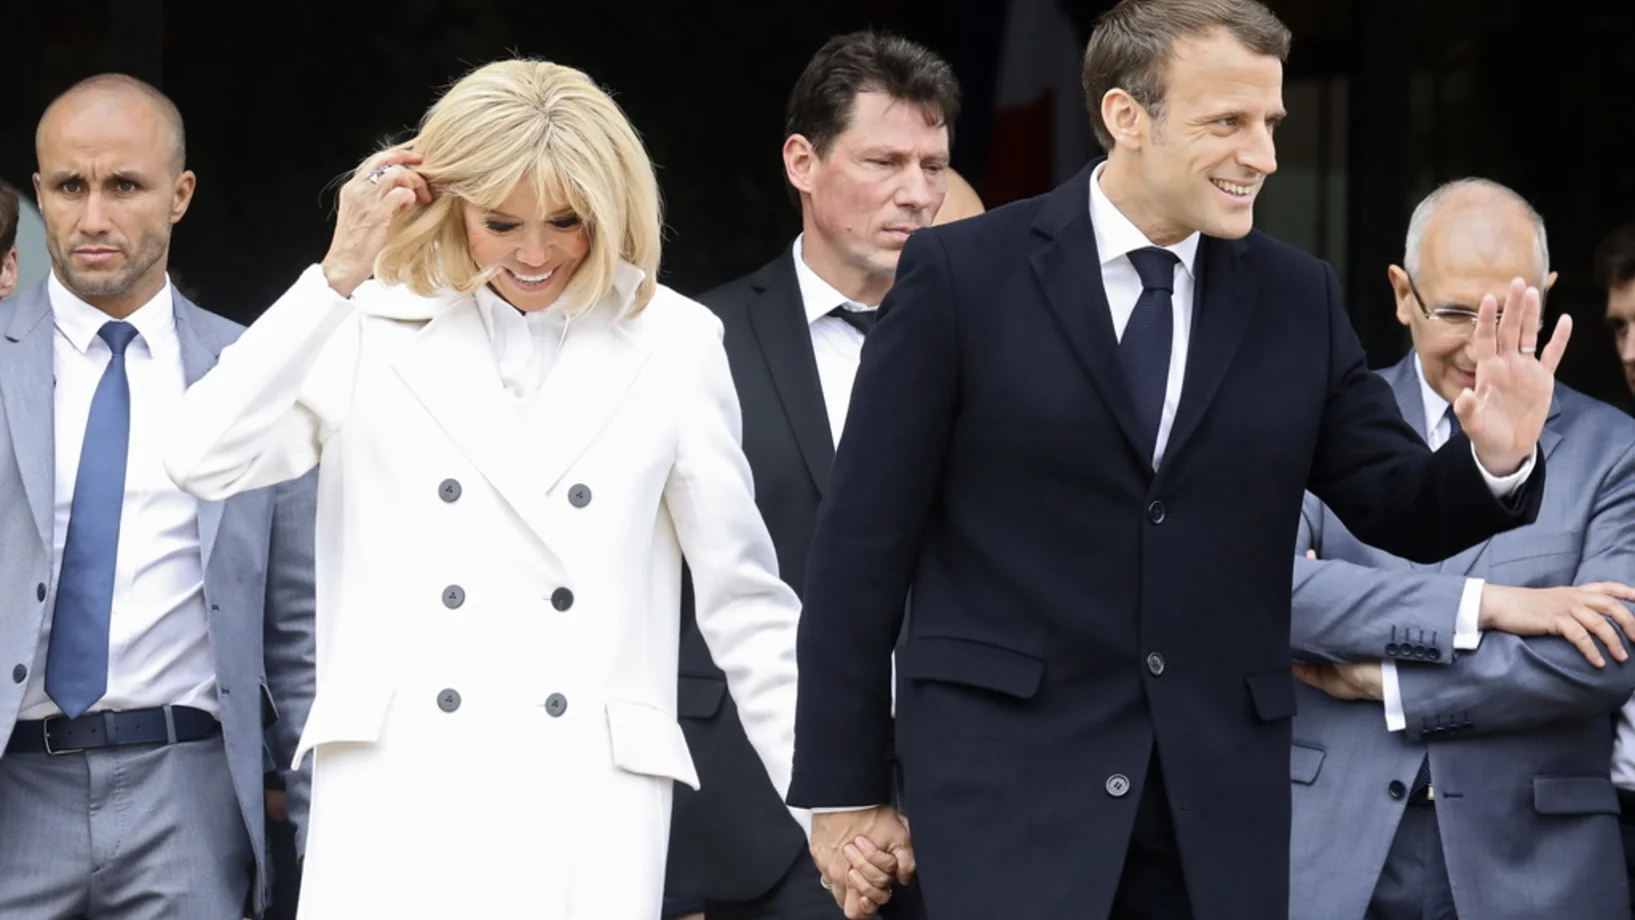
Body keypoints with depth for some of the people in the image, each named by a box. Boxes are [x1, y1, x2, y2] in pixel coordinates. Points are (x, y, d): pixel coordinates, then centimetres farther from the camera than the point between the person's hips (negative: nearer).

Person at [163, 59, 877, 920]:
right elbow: (205, 461, -6)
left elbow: (743, 599, 13)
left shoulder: (671, 343, 9)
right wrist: (338, 275, -9)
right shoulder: (369, 330, 7)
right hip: (400, 782, 0)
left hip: (588, 792, 0)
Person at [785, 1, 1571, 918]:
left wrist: (1497, 458, -14)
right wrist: (844, 787, -1)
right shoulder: (962, 274, -3)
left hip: (1223, 788, 4)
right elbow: (865, 541, -1)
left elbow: (1403, 510, 9)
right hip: (1008, 768, -4)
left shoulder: (1299, 298, 8)